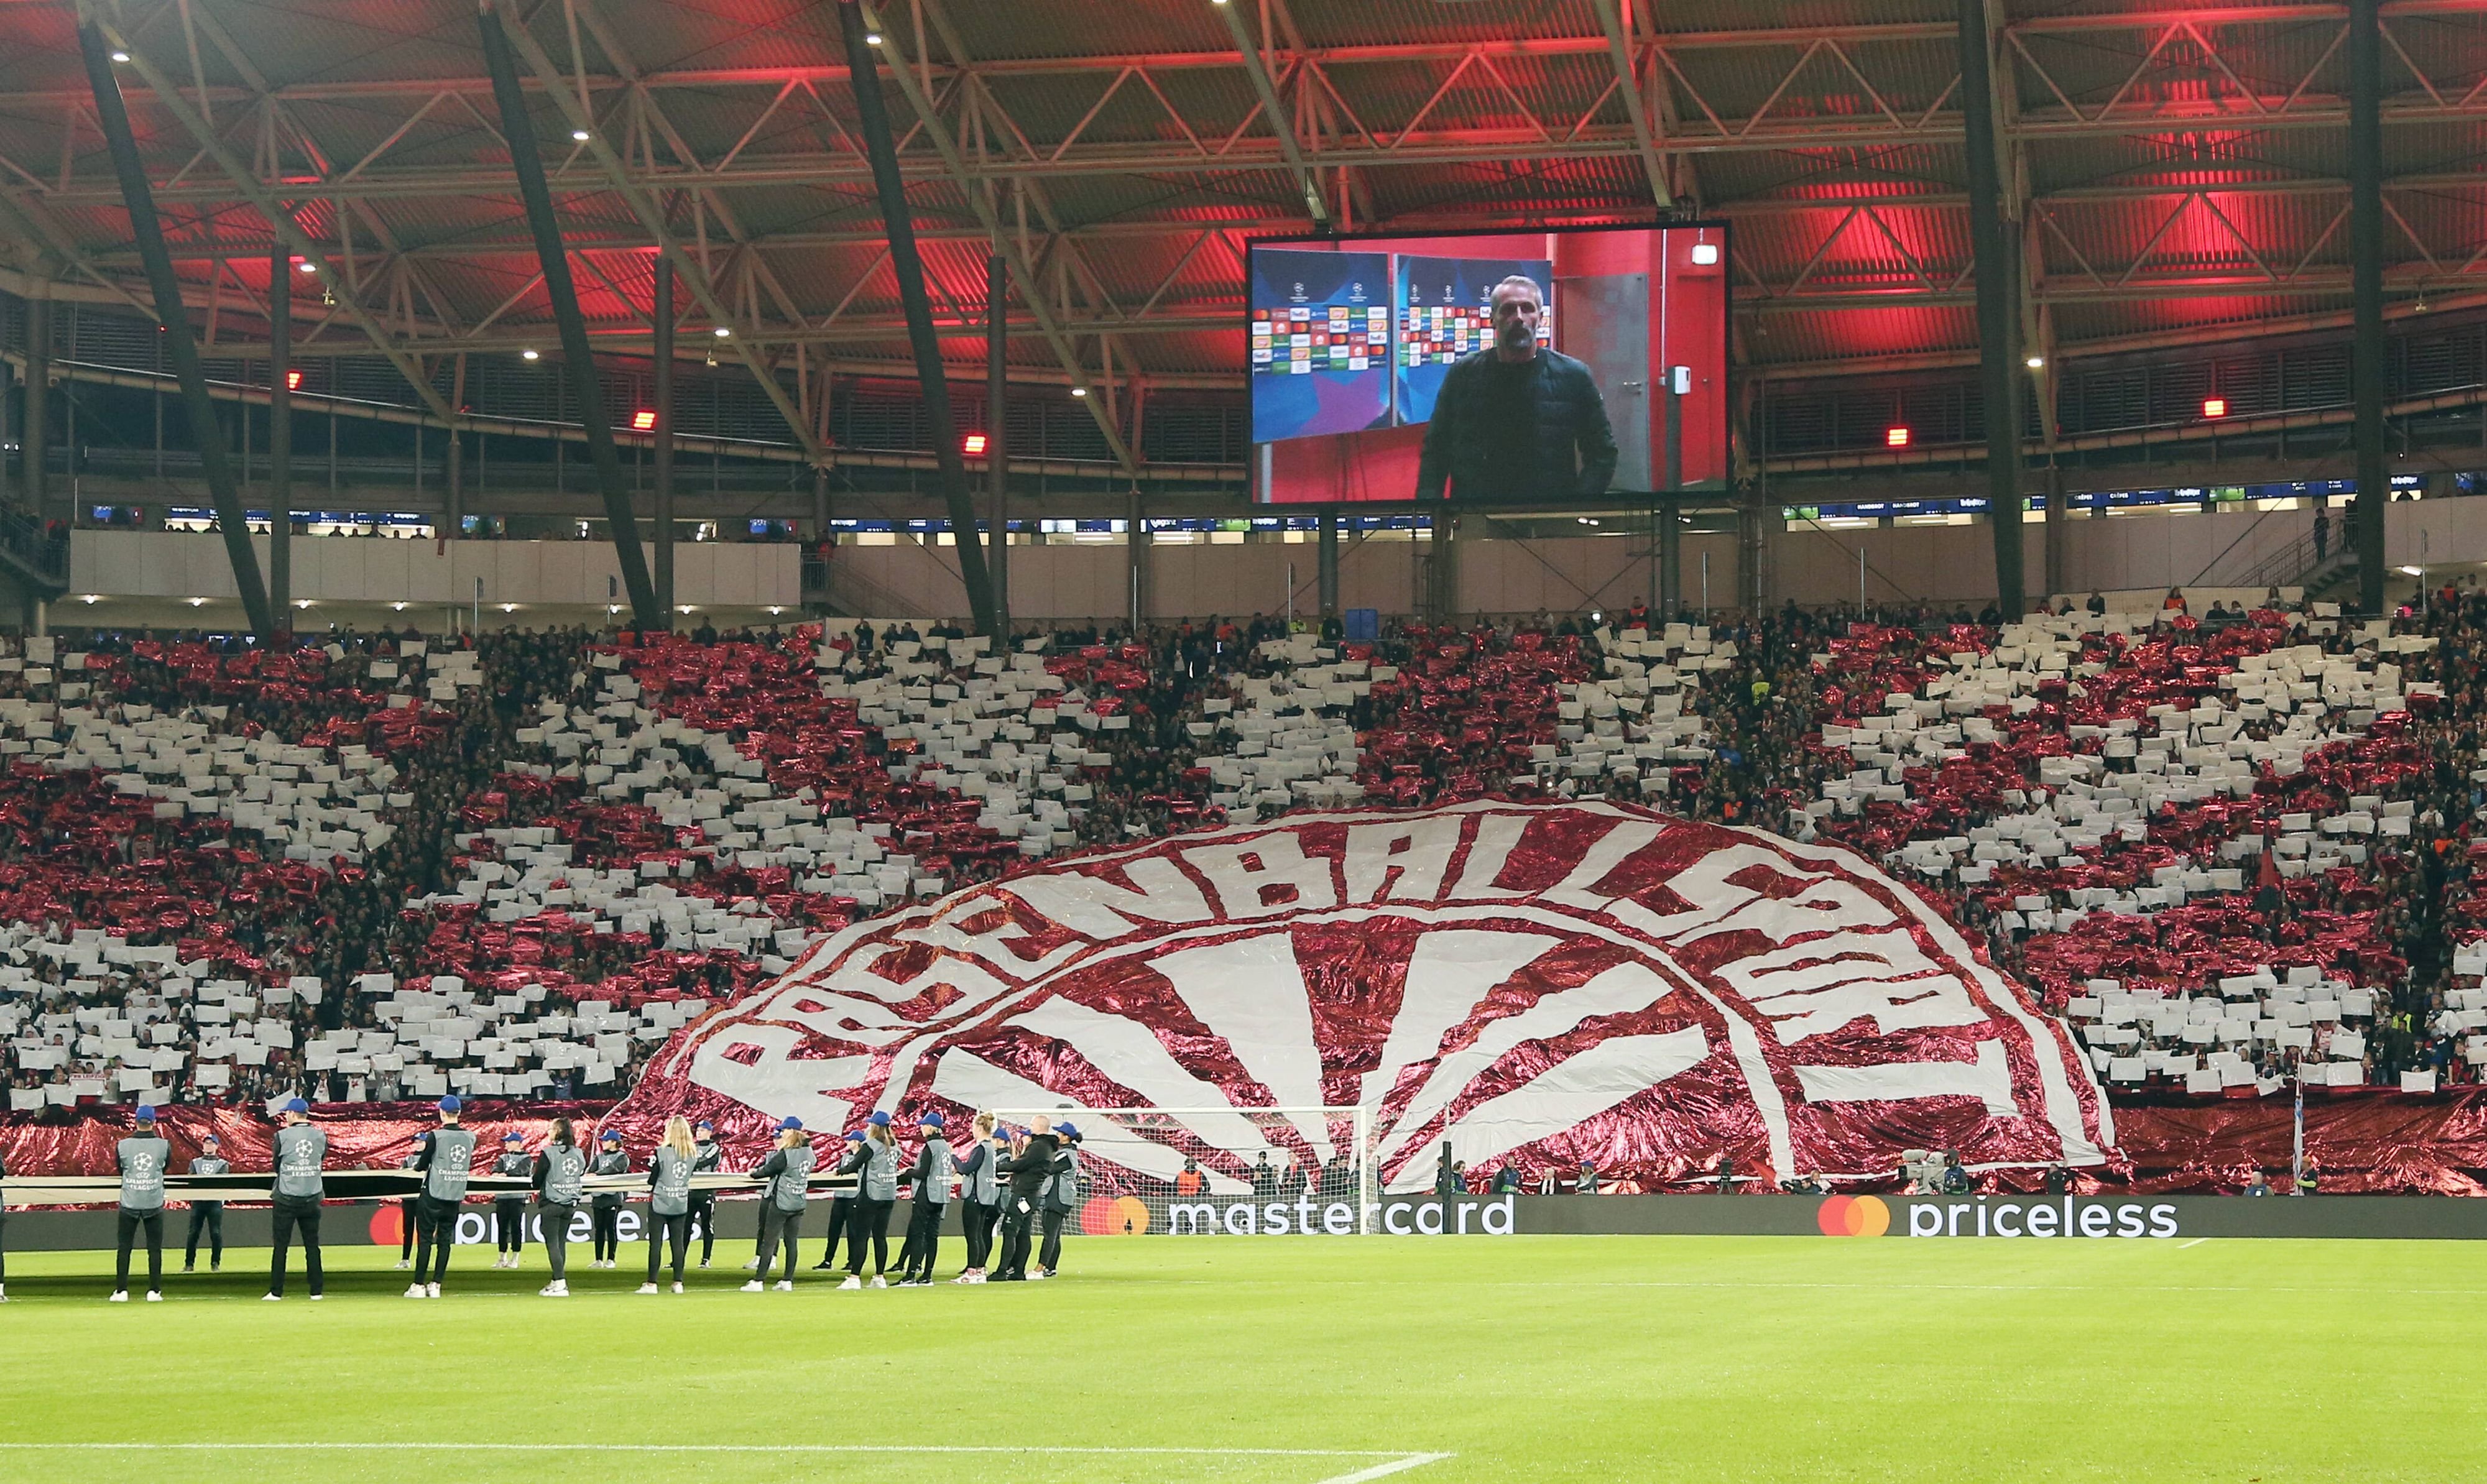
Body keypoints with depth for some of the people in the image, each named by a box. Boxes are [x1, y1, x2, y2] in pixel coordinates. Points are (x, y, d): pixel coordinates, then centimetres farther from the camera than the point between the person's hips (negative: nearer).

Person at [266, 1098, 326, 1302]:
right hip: (312, 1198, 3)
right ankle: (317, 1291, 7)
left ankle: (276, 1291, 2)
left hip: (286, 1199, -3)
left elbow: (276, 1165, 1)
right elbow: (321, 1163, 10)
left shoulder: (283, 1136, -8)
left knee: (280, 1246, 3)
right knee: (312, 1245, 9)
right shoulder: (320, 1136, 1)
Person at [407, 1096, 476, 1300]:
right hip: (456, 1196, 5)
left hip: (433, 1194, -5)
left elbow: (423, 1165, -3)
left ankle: (419, 1285, 0)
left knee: (425, 1240, 0)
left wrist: (417, 1166, 19)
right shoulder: (470, 1137, 2)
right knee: (445, 1241, 9)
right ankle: (436, 1285, 8)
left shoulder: (436, 1136, -12)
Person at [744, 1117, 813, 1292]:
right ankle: (788, 1281, 10)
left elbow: (767, 1170, -11)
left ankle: (759, 1281, -3)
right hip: (799, 1204, 7)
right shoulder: (808, 1153, 4)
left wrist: (753, 1173, 12)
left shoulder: (785, 1155, -18)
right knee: (791, 1242, 10)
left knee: (769, 1242, -2)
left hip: (781, 1203, -7)